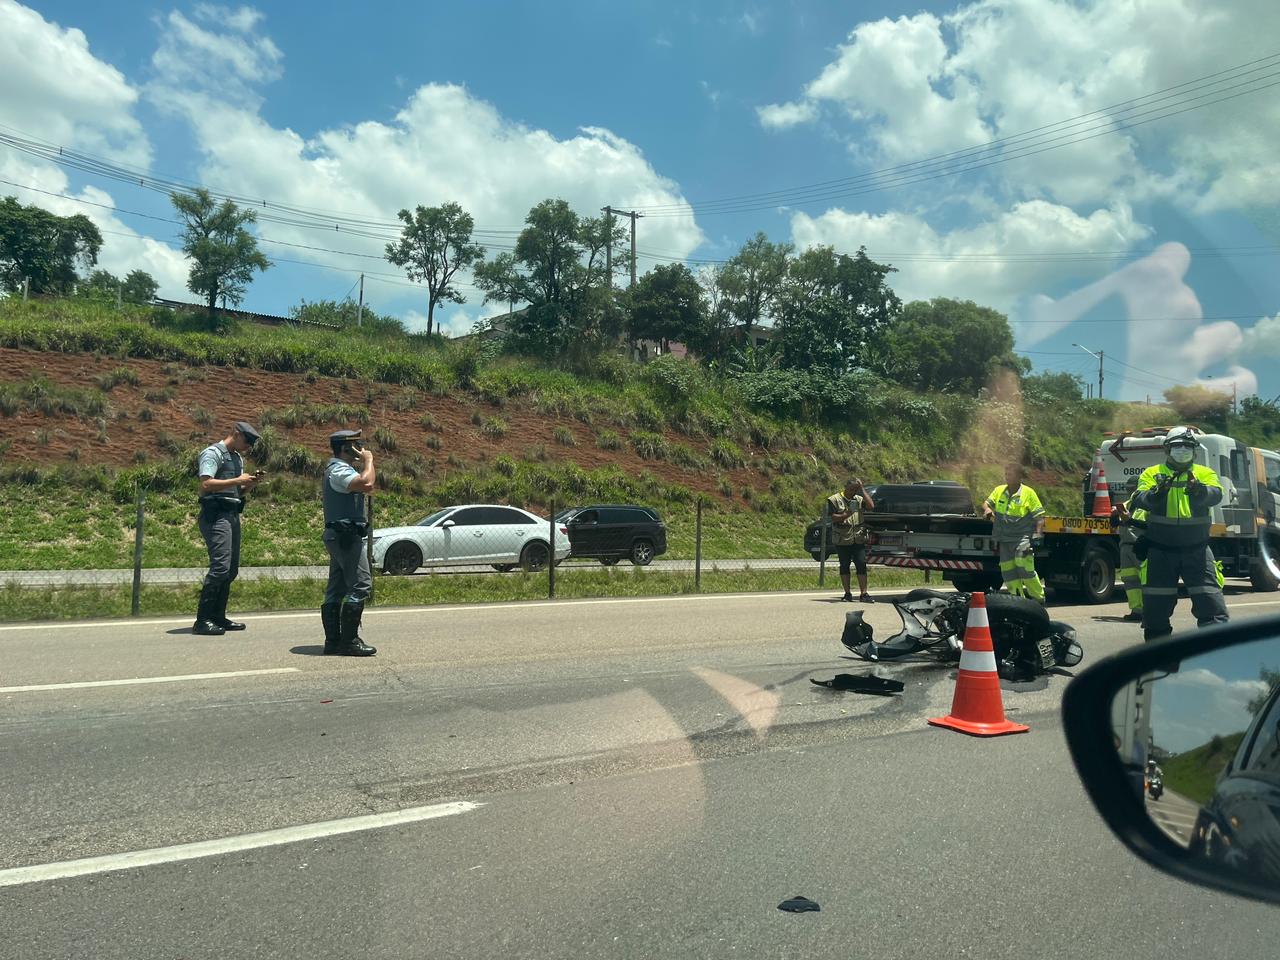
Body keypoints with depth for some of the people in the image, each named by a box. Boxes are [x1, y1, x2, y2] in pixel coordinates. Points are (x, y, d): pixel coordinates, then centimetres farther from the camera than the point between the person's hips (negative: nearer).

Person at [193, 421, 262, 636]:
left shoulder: (238, 458, 22)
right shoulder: (213, 453, -5)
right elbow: (206, 484, -18)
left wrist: (251, 483, 9)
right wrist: (238, 480, -16)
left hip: (233, 514, 10)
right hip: (216, 515, -10)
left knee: (231, 569, 9)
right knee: (220, 567, -16)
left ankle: (218, 617, 17)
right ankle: (202, 620, -13)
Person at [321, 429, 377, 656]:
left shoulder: (338, 468, 20)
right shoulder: (339, 470, -14)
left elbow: (369, 488, 24)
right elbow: (366, 484, -31)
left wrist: (365, 463, 14)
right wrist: (368, 461, -15)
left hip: (338, 536, 11)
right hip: (346, 535, -11)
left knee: (337, 589, 10)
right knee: (360, 585, -12)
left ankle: (333, 641, 13)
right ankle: (349, 641, -11)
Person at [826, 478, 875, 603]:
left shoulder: (859, 499, 11)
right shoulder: (834, 499, 1)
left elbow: (871, 506, -7)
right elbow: (833, 518, -6)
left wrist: (862, 489, -5)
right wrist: (846, 515, -25)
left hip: (859, 540, 2)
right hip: (842, 540, -2)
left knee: (862, 565, -3)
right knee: (844, 566, 5)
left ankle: (863, 594, 0)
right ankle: (847, 594, 13)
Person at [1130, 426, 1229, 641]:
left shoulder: (1205, 474, 8)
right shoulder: (1152, 473, 6)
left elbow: (1216, 495, -13)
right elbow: (1140, 500, -11)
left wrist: (1199, 490, -36)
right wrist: (1157, 492, -33)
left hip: (1196, 549, 0)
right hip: (1160, 549, 0)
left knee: (1210, 598, -3)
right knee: (1156, 603, 6)